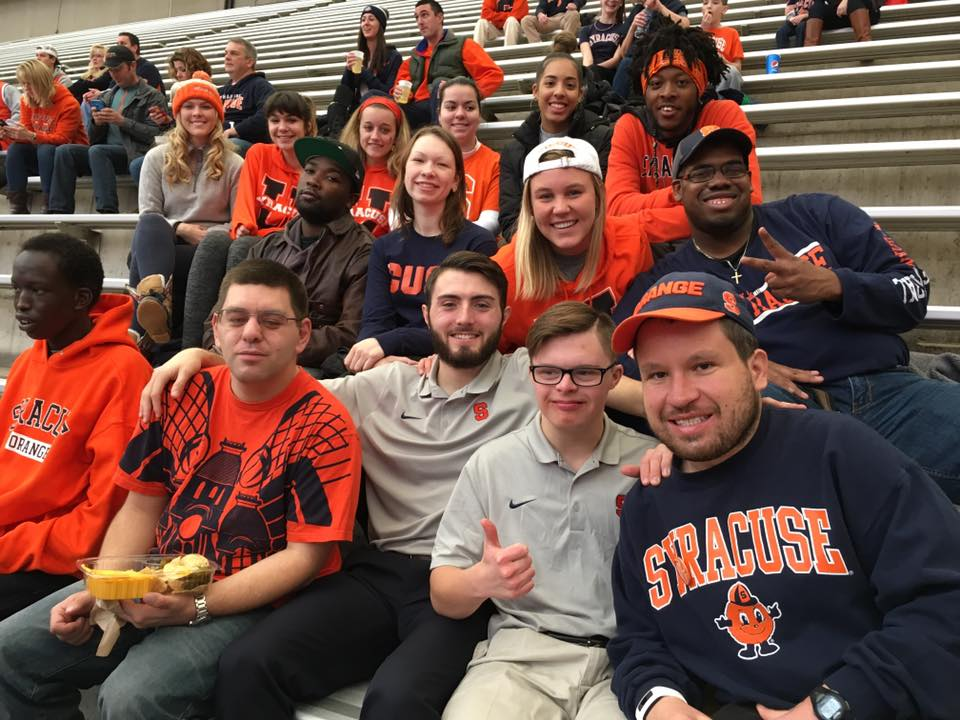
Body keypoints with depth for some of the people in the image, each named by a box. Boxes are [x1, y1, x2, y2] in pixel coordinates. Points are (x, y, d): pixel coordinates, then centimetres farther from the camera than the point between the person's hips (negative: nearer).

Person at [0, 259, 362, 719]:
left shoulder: (323, 427, -15)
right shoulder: (186, 394, 3)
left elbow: (305, 556, -16)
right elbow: (141, 508, 9)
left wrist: (195, 606, -23)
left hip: (248, 602, -6)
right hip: (157, 580, 6)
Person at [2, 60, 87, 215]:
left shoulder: (68, 103, -19)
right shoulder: (27, 100, 1)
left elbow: (62, 139, -25)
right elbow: (26, 133, 1)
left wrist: (31, 136, -37)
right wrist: (9, 134, -22)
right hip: (40, 151, 6)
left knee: (46, 150, -35)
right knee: (15, 148, -20)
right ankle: (17, 207, -24)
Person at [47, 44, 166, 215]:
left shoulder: (152, 96, 6)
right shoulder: (109, 96, 24)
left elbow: (153, 133, -7)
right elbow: (95, 138, 22)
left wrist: (122, 121, -14)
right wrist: (97, 123, -1)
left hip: (133, 155, -6)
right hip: (104, 153, 6)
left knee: (97, 151, -34)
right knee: (64, 151, -17)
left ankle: (108, 211, -38)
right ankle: (59, 211, -23)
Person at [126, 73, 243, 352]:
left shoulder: (233, 164, 10)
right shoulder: (157, 158, 14)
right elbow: (148, 215, 6)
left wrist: (206, 235, -12)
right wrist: (180, 229, -12)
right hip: (163, 244, 2)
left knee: (142, 258, -35)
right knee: (150, 225, -38)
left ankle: (140, 334, -42)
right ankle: (158, 298, -63)